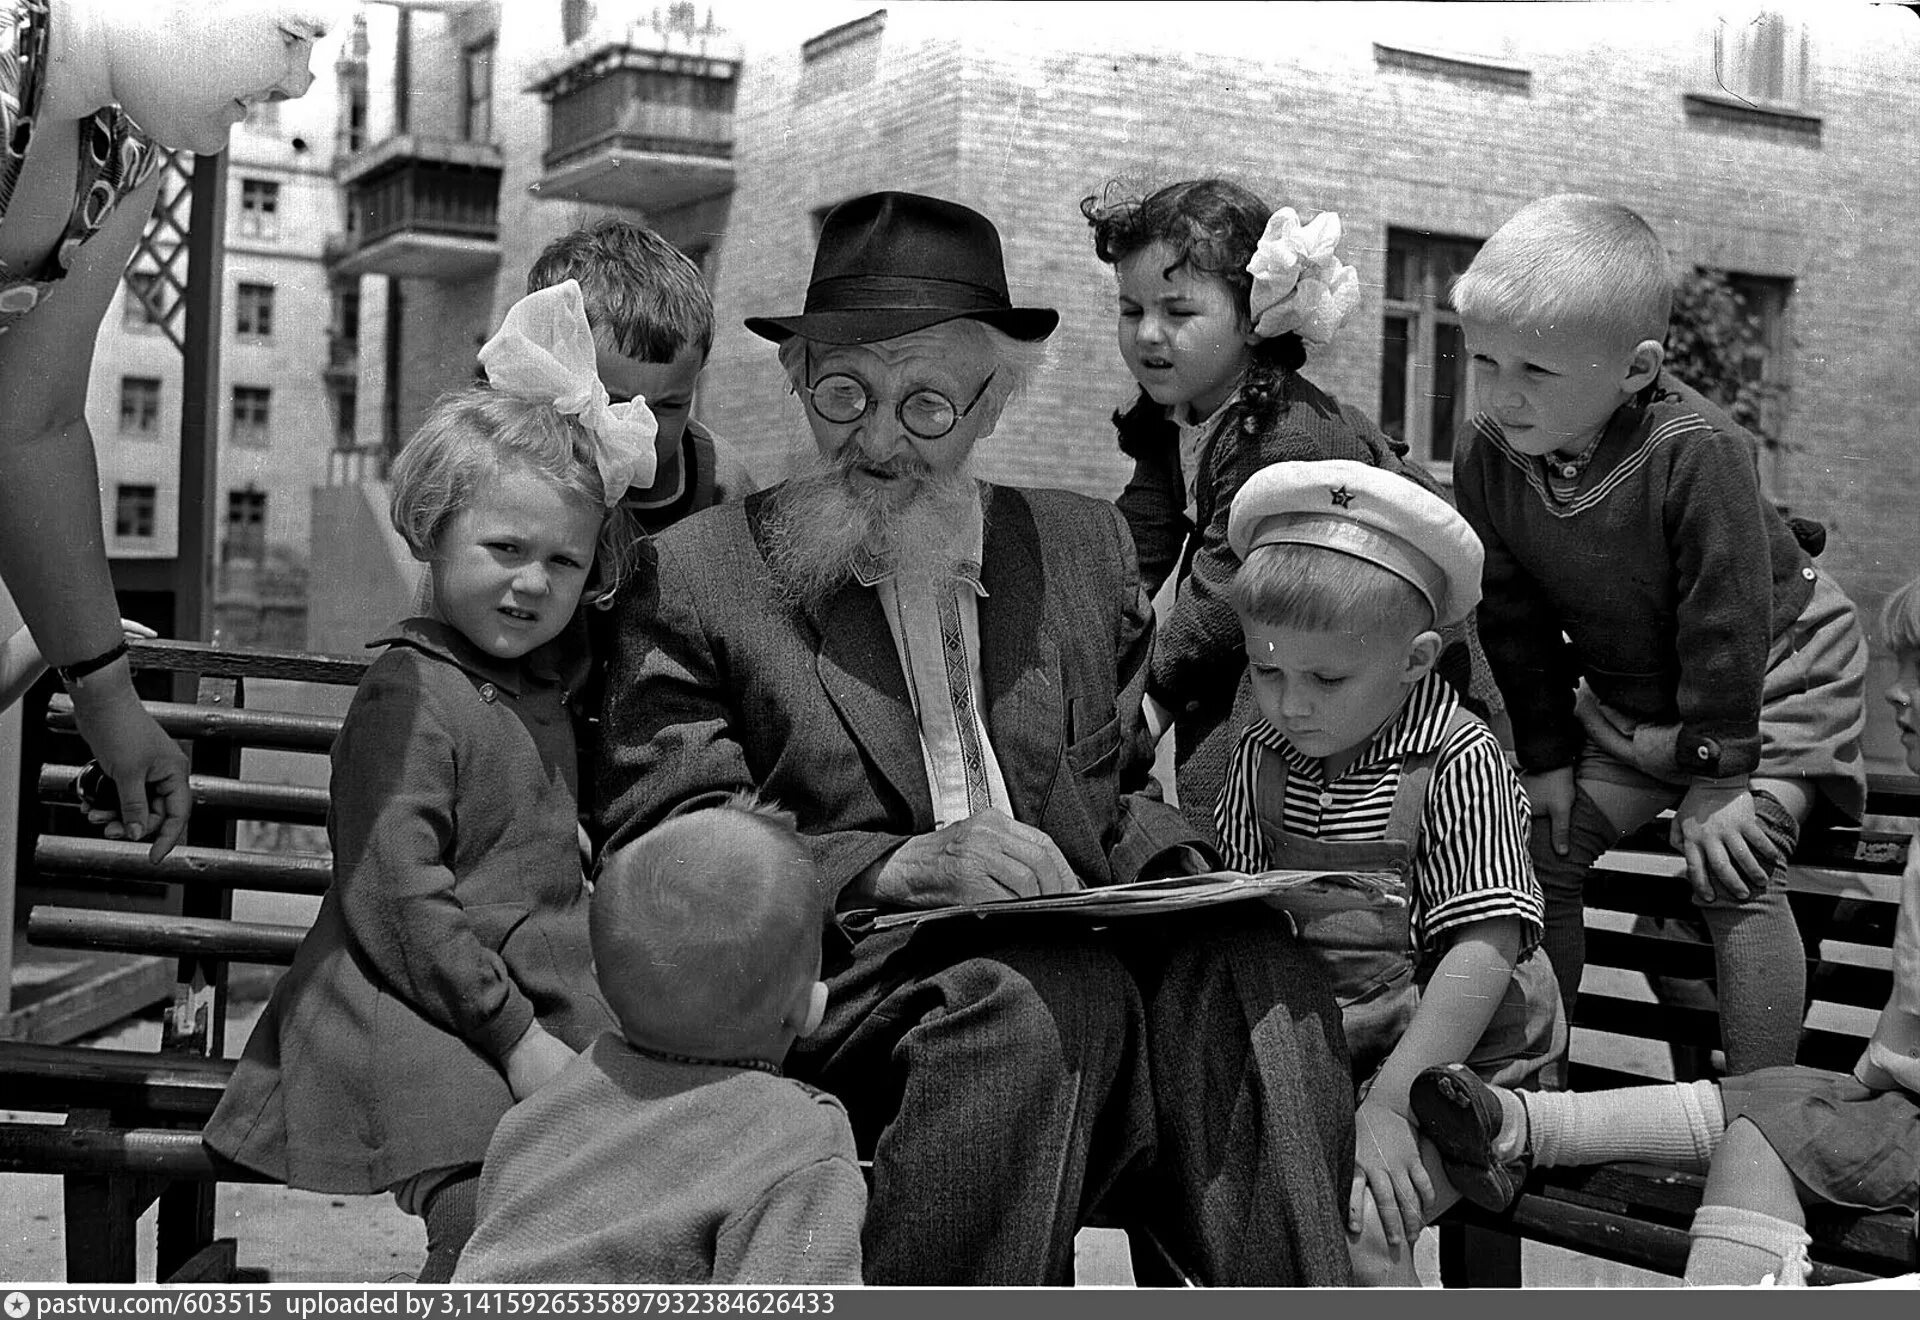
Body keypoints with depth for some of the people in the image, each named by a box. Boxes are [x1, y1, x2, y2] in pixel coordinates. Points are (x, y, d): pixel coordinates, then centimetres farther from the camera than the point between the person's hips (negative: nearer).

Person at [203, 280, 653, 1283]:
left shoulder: (547, 677, 18)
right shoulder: (408, 694, -7)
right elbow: (396, 901, -14)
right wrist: (514, 1036, -15)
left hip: (552, 1019, 8)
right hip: (426, 1023, -8)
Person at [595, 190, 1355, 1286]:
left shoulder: (1085, 546, 22)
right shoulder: (695, 574, 8)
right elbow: (662, 853, 0)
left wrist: (1167, 864, 3)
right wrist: (891, 866, -15)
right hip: (847, 983, -3)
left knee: (1244, 964, -29)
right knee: (1049, 990, -34)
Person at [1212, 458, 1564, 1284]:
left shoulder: (1457, 763, -12)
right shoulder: (1260, 757, 3)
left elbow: (1485, 951, -18)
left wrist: (1390, 1103, -24)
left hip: (1447, 1061, -5)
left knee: (1353, 1223, -26)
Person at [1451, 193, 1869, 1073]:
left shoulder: (1695, 451, -33)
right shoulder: (1487, 459, -17)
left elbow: (1726, 621, -27)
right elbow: (1516, 625, -5)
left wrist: (1717, 779, -22)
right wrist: (1545, 757, -3)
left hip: (1777, 675, -6)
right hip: (1626, 701, 6)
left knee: (1732, 876, -18)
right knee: (1542, 851, 2)